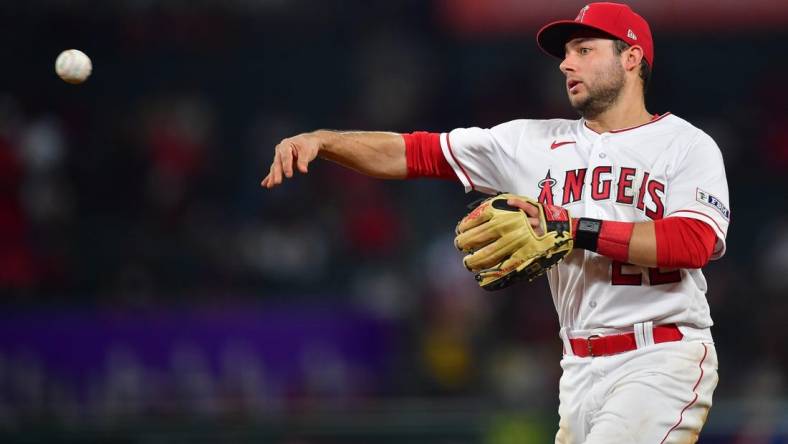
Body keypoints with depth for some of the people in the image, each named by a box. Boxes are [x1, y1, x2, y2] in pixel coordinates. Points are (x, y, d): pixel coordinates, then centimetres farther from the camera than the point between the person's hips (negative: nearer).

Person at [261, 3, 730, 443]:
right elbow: (416, 153, 9)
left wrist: (571, 230, -20)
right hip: (579, 368, 6)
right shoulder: (535, 142, 13)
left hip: (661, 365, -6)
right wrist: (322, 140, -6)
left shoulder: (687, 145, 0)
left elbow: (695, 243, -17)